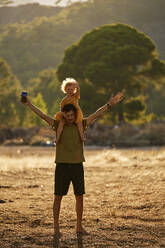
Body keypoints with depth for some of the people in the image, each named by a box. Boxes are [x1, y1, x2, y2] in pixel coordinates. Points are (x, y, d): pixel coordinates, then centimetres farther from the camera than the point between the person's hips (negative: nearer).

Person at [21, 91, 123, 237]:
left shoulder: (81, 125, 6)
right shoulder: (58, 125, 2)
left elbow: (96, 115, 3)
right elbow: (43, 116, -6)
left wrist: (110, 104, -4)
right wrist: (29, 105, -16)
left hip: (77, 166, 2)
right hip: (62, 166, -2)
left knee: (79, 197, 5)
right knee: (58, 197, -2)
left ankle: (79, 227, 16)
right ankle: (56, 228, 4)